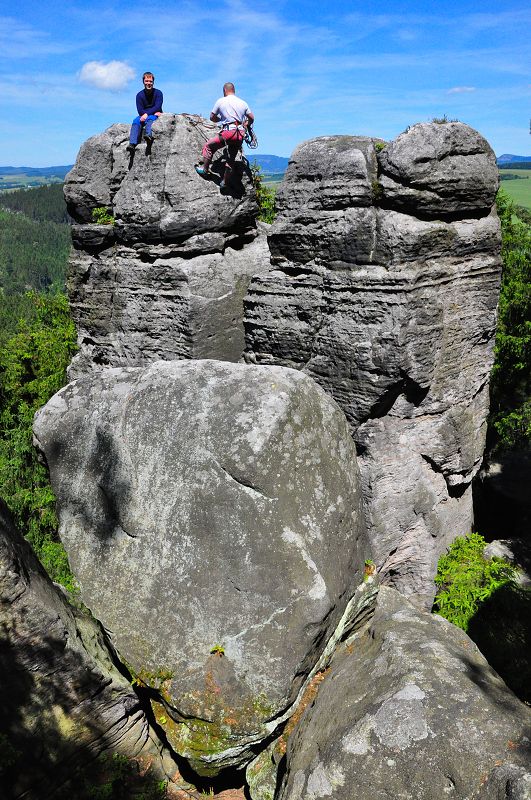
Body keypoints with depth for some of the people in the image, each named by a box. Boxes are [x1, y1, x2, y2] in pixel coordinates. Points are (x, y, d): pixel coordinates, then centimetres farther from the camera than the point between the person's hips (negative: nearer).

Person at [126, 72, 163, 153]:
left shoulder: (158, 93, -3)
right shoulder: (140, 95, 1)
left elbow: (157, 107, -15)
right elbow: (140, 111, -5)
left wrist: (147, 114, -27)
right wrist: (154, 112, -17)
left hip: (156, 116, -2)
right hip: (144, 116, 2)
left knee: (149, 118, -36)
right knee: (136, 121, -28)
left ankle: (148, 135, -64)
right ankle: (132, 144, -44)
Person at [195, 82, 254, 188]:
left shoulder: (221, 101, 3)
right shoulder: (243, 103, 13)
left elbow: (212, 118, 11)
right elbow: (251, 118, 19)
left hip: (228, 132, -4)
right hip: (240, 135, 5)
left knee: (208, 146, 15)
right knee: (231, 159, 13)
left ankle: (205, 169, 17)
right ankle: (225, 182, 18)